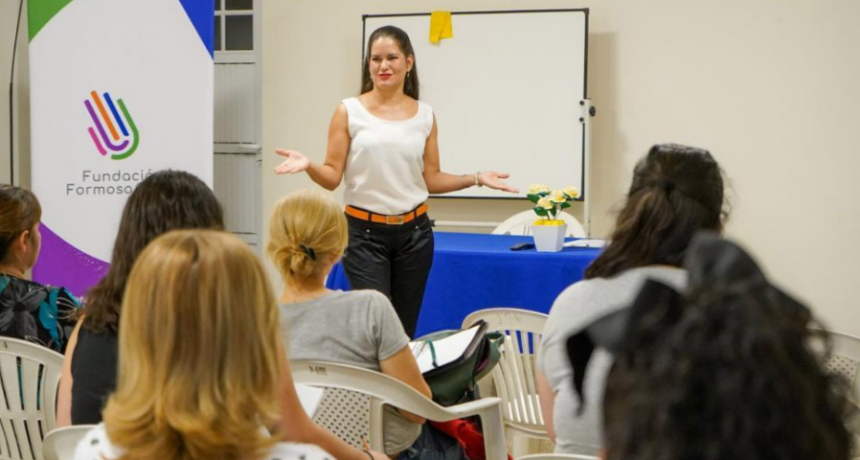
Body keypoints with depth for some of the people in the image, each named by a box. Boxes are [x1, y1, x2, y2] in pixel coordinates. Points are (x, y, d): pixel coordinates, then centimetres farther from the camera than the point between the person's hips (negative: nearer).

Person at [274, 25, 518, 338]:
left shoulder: (424, 115, 6)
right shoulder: (349, 111, -2)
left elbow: (431, 179, 11)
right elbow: (332, 178, -4)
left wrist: (476, 179, 1)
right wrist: (309, 166, -23)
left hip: (414, 232, 3)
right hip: (365, 232, -3)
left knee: (406, 329, 8)